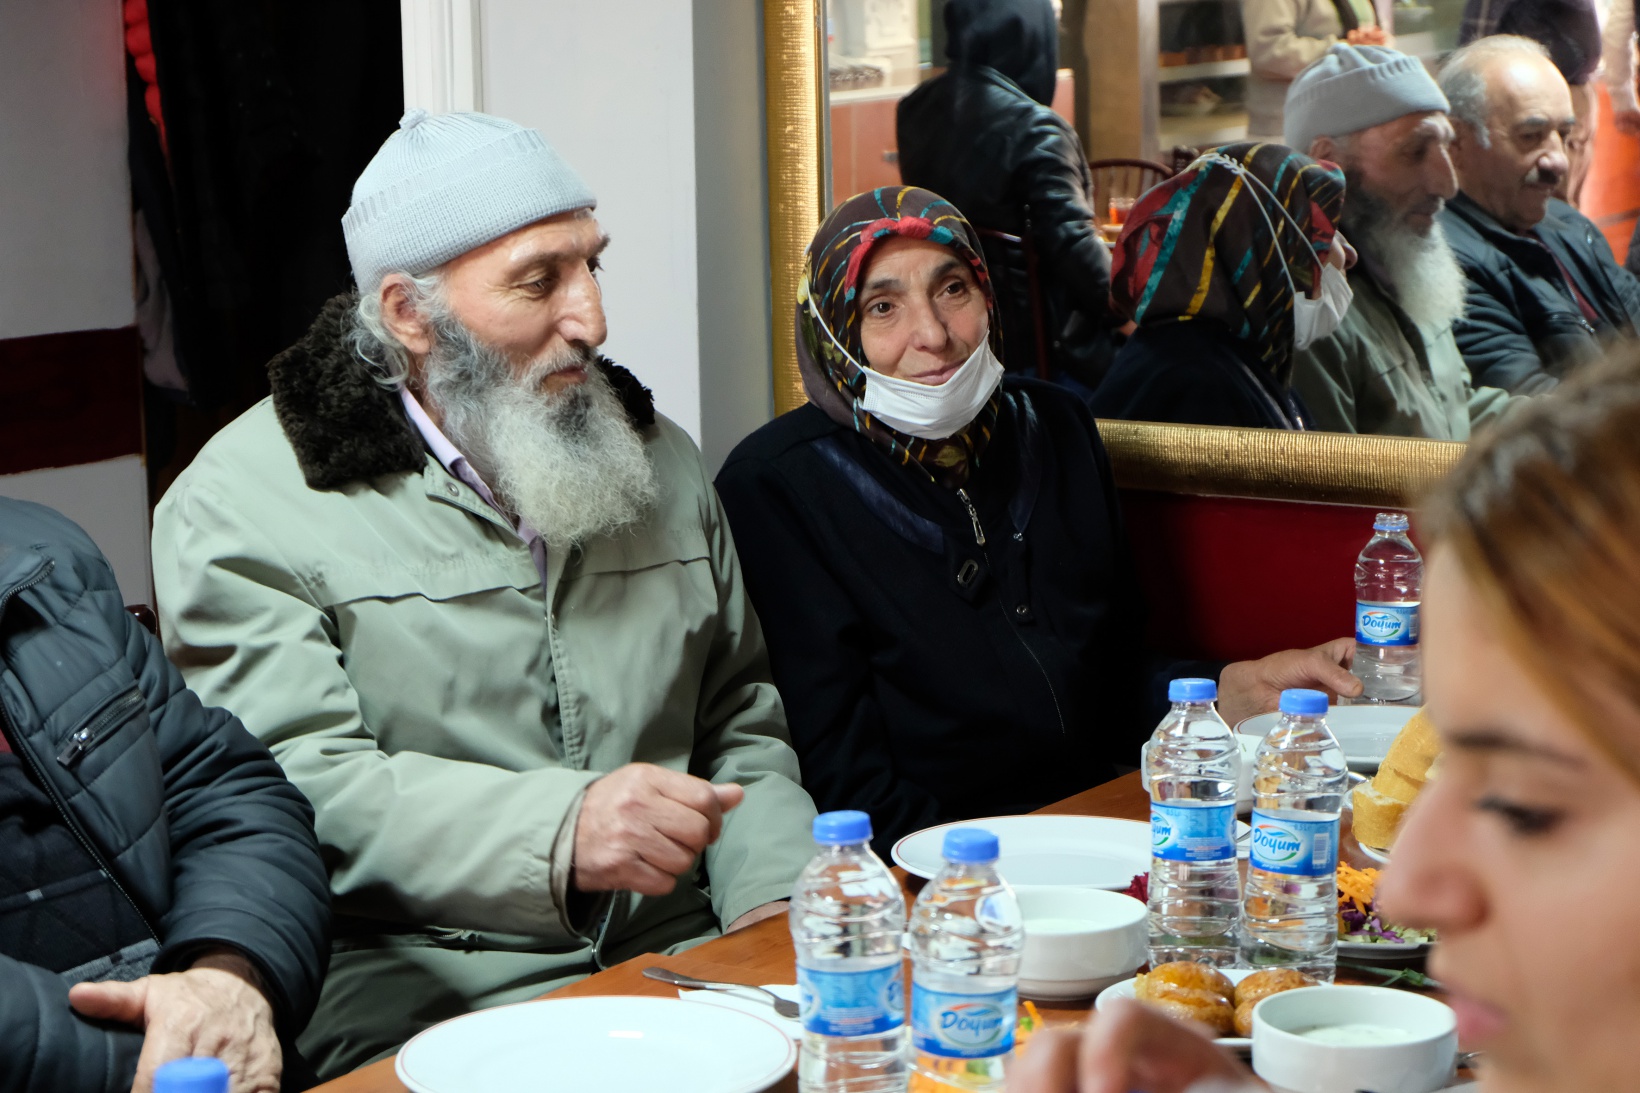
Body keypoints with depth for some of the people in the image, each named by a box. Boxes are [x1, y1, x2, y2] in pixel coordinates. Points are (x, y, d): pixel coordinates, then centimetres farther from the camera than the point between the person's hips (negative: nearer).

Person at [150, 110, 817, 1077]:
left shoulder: (659, 461, 18)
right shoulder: (244, 502, -3)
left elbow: (741, 721, 21)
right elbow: (294, 782, -16)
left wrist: (771, 895, 0)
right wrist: (557, 832, -30)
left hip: (685, 961, 6)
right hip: (422, 991, -6)